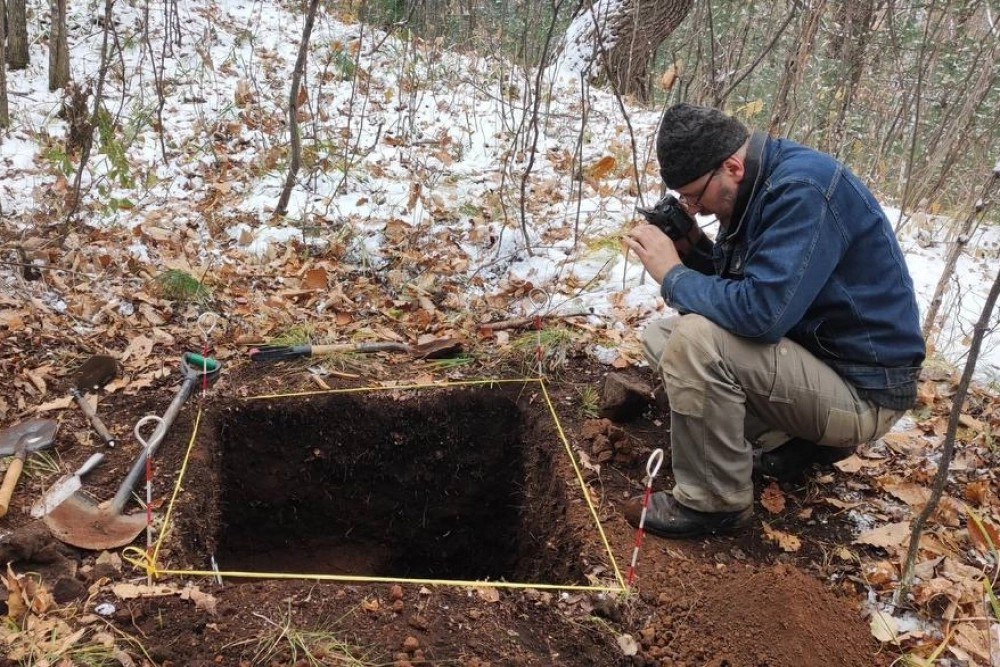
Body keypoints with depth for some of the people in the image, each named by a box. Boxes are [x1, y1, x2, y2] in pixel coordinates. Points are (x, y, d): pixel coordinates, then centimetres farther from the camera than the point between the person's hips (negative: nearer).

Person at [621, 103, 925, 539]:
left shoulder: (804, 190, -25)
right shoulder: (750, 188, 3)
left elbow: (761, 310, -33)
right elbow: (730, 287, 13)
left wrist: (672, 275, -19)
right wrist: (692, 250, -7)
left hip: (861, 387, -10)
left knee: (695, 341, -29)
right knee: (661, 337, 10)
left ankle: (713, 503, -10)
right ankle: (800, 436, 8)